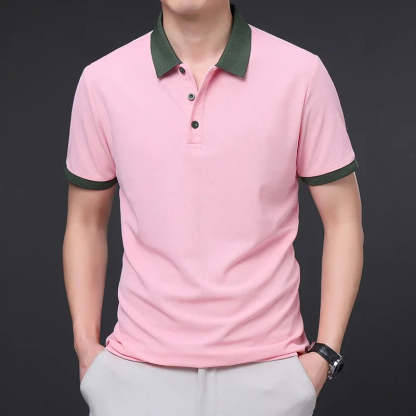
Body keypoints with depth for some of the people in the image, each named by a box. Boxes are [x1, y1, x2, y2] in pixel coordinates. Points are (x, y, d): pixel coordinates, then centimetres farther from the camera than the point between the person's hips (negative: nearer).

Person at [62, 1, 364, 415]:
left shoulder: (301, 74, -6)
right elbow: (85, 222, 9)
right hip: (138, 372, 1)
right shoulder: (102, 81, -1)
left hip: (266, 373, -1)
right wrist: (86, 346, 3)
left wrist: (324, 353, -5)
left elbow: (343, 220, 0)